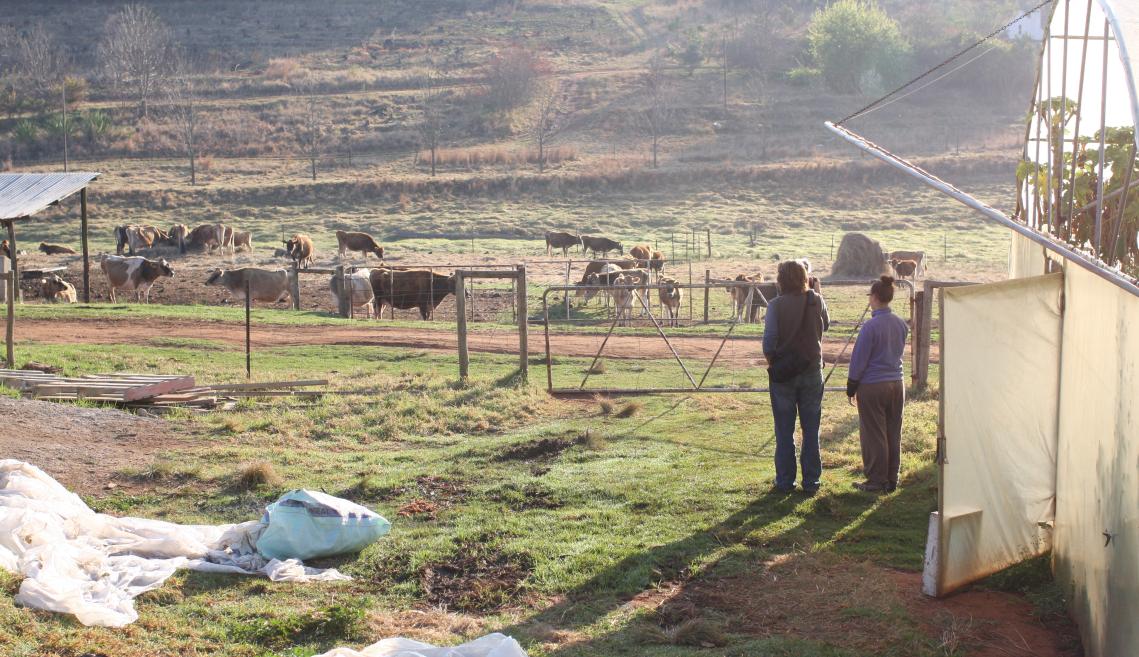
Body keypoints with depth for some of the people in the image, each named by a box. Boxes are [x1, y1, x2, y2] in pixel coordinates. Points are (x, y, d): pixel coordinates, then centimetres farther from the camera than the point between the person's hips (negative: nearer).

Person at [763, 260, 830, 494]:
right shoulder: (816, 300, -4)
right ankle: (811, 481, 14)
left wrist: (771, 362, 1)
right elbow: (825, 325, 15)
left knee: (784, 432, 8)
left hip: (783, 372, -2)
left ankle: (785, 481, 12)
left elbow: (768, 340, -16)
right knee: (811, 430, 10)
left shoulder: (776, 305, -13)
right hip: (812, 371, 2)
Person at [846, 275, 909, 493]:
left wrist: (851, 387, -3)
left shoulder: (871, 326, -16)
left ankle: (876, 481, 8)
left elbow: (859, 359, -11)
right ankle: (891, 480, 18)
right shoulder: (901, 324, 2)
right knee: (893, 434, 12)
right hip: (896, 385, 6)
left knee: (874, 436, 3)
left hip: (872, 386, -6)